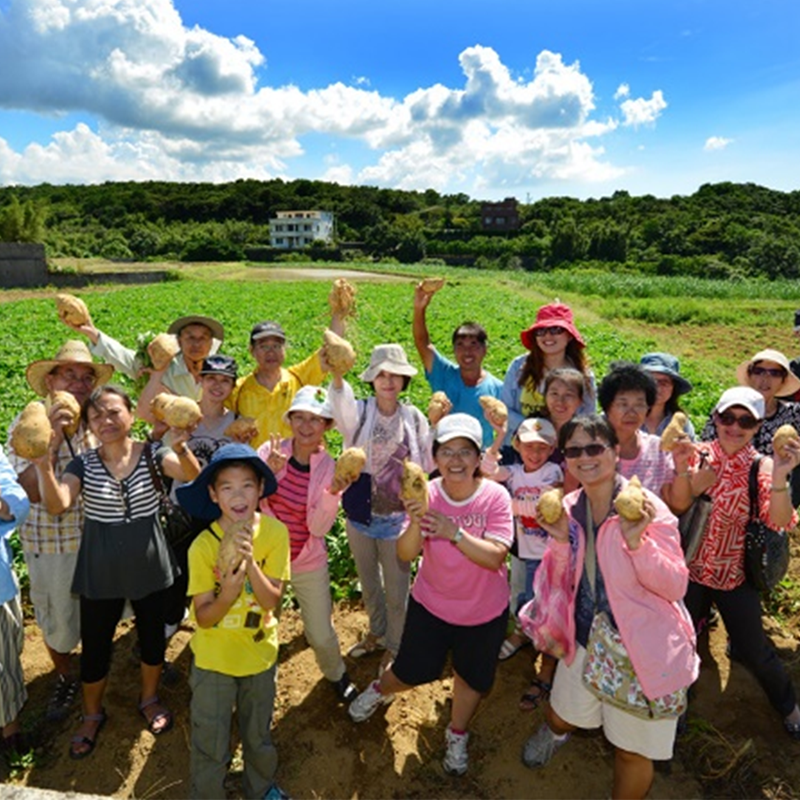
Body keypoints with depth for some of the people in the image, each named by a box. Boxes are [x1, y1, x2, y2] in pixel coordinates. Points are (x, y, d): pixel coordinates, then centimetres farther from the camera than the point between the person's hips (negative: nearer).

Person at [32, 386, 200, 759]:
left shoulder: (151, 454, -10)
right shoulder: (83, 464, -7)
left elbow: (191, 475, -28)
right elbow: (56, 505, -23)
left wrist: (181, 446, -50)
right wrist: (45, 468, -41)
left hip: (149, 565, 0)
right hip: (100, 570, 0)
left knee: (152, 638, 17)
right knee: (94, 647, 13)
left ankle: (149, 699, 45)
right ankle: (92, 715, 41)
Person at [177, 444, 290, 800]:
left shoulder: (275, 533, -18)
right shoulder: (203, 546, -21)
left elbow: (272, 602, -19)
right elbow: (203, 617, -16)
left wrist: (250, 562, -34)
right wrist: (227, 594, -36)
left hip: (259, 652, 2)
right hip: (214, 657, -1)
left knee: (258, 733, 23)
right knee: (210, 743, 15)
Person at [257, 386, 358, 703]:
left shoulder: (329, 468, -13)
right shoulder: (270, 451, -12)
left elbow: (318, 527, -17)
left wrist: (333, 493, -32)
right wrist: (268, 471, -32)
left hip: (308, 562, -1)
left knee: (321, 635, 9)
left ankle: (336, 674, 43)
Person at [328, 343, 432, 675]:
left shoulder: (415, 418, -5)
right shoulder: (359, 412, -9)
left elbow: (426, 466, 1)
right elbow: (341, 402, -33)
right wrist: (337, 374, -53)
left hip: (397, 518, -1)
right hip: (360, 514, 1)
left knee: (396, 590, 11)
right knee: (369, 584, 22)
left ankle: (393, 645, 37)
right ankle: (376, 633, 48)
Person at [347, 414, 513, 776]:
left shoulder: (495, 496, -22)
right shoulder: (427, 495, -18)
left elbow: (494, 558, -30)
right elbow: (406, 554, -23)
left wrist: (454, 532, -44)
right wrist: (416, 523, -43)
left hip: (485, 612, 0)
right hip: (431, 604, 0)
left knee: (473, 677, 20)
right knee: (413, 671, 16)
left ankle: (457, 735, 50)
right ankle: (381, 689, 51)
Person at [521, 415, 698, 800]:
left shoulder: (646, 507, -20)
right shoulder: (569, 508, -5)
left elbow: (676, 586, -20)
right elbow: (561, 582, 0)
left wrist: (637, 542, -34)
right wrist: (562, 540, -18)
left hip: (640, 649, -5)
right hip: (586, 639, 5)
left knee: (632, 750, 13)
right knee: (561, 716, 26)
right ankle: (554, 730, 62)